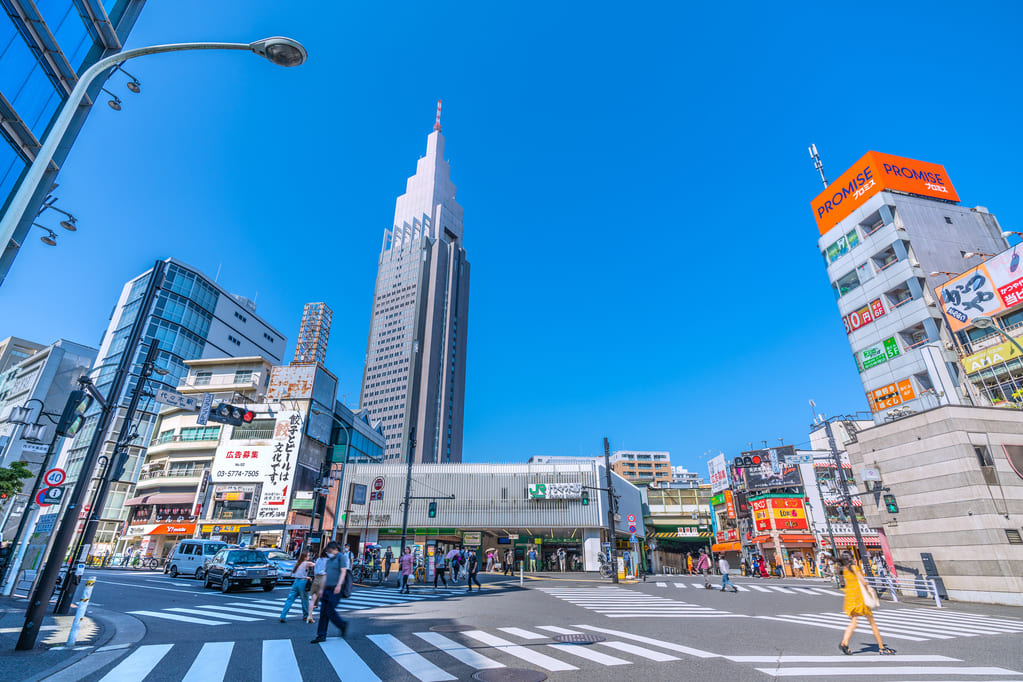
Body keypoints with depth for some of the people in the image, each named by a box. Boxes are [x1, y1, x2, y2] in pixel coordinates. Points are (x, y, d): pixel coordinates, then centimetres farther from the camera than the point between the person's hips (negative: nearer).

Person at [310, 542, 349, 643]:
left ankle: (343, 625, 11)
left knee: (330, 611, -9)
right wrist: (322, 588, 19)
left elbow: (343, 572, -16)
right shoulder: (329, 559, 18)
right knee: (323, 612, 5)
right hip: (327, 589, 8)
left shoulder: (341, 557, -7)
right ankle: (321, 635, 13)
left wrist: (339, 585, -26)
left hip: (335, 589, -8)